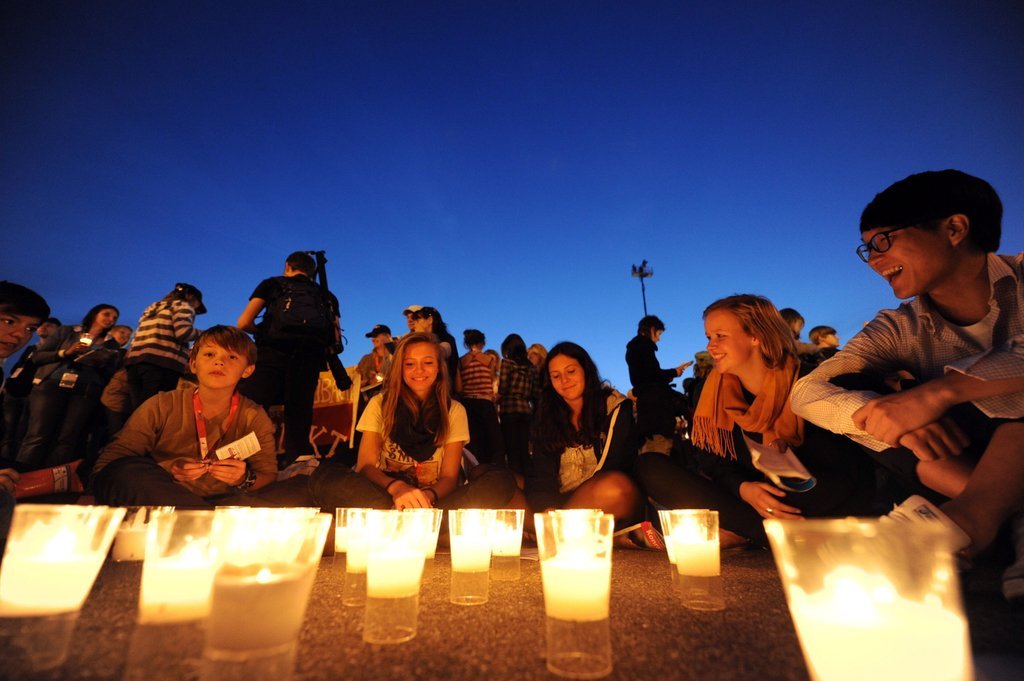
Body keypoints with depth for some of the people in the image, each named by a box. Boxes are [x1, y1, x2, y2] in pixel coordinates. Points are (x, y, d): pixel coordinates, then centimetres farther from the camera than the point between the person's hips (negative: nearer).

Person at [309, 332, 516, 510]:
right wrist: (396, 487, -29)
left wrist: (428, 495, -27)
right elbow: (365, 465, -6)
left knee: (502, 480, -24)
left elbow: (449, 476, -2)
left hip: (434, 502, 1)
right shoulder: (380, 404, 3)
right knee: (324, 475, -27)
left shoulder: (454, 410, 4)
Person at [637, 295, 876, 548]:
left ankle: (736, 533, -24)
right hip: (738, 497, 4)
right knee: (649, 466, -17)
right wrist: (742, 488, -22)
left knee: (855, 480, -35)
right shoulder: (712, 390, 2)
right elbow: (711, 460, -2)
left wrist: (788, 449, -26)